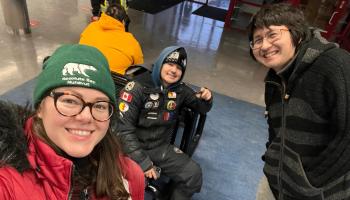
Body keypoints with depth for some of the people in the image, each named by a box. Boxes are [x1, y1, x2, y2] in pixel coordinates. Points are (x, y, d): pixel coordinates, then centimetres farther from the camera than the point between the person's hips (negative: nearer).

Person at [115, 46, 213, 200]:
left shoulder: (180, 90, 2)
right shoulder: (138, 87, -15)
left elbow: (202, 108, 14)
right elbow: (124, 129, -17)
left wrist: (207, 98, -13)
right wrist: (143, 162, -20)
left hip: (160, 147, 5)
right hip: (132, 147, -5)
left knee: (194, 173, -4)